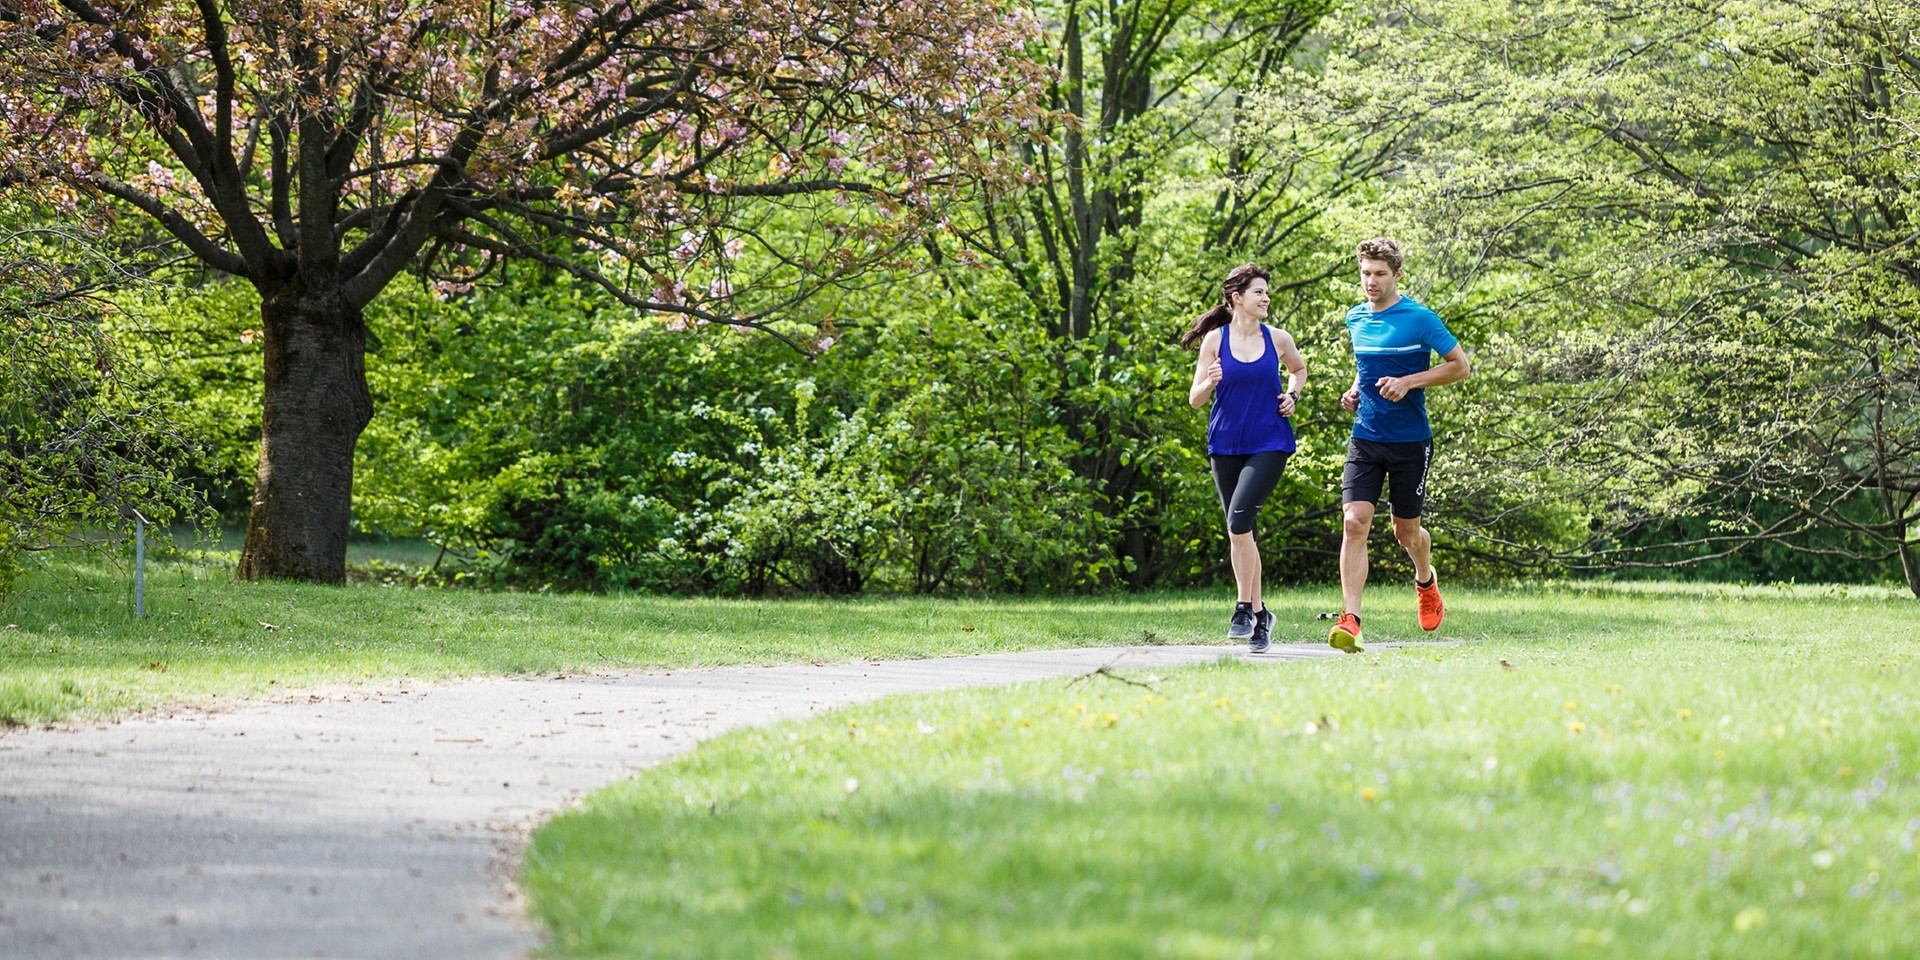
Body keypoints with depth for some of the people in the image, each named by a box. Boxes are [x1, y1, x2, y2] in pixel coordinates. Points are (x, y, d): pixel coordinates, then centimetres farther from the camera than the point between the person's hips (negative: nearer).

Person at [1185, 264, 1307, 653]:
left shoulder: (1277, 339, 4)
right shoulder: (1215, 340, 1)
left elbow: (1299, 369, 26)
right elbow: (1195, 399, 3)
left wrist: (1292, 394, 6)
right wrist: (1209, 382, -19)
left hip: (1268, 445, -2)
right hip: (1225, 444, 2)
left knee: (1239, 518, -21)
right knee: (1238, 532, 5)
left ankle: (1245, 607, -14)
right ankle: (1259, 614, 18)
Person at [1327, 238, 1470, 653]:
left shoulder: (1420, 319, -10)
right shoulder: (1355, 318, 8)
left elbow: (1460, 366, -6)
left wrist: (1409, 382, -17)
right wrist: (1356, 391, 6)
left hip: (1410, 442, -4)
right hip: (1365, 439, 4)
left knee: (1406, 531, 9)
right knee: (1355, 522, -14)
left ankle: (1425, 581, 45)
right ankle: (1350, 620, -19)